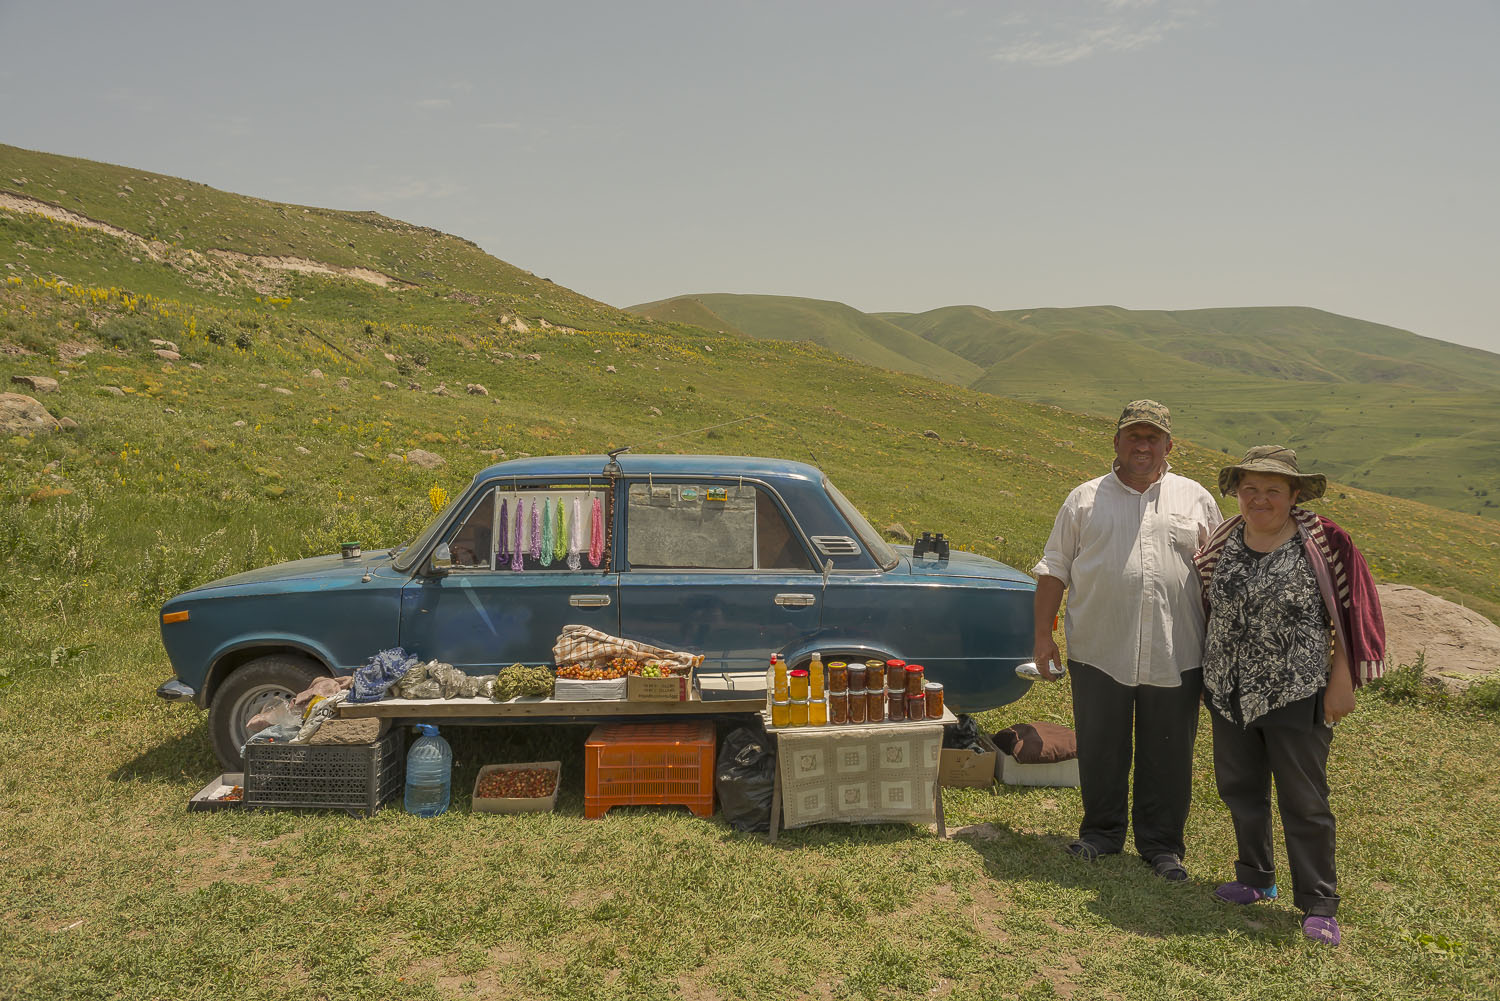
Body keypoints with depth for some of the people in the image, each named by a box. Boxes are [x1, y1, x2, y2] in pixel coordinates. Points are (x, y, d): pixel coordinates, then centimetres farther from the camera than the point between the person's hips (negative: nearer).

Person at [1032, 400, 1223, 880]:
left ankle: (1161, 844, 24)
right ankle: (1101, 832, 28)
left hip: (1175, 658, 0)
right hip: (1098, 654, 0)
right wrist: (1043, 635, 1)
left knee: (1169, 756, 8)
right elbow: (1054, 569, 8)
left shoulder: (1196, 499, 10)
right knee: (1100, 751, 9)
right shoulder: (1084, 499, 8)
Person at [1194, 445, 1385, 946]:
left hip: (1297, 696, -5)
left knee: (1304, 801, 4)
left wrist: (1342, 679, -10)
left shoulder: (1321, 542, -10)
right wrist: (1211, 673, 14)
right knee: (1240, 790, 16)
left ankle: (1318, 906, 18)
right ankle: (1255, 880, 34)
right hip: (1231, 693, 5)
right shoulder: (1224, 542, 4)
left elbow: (1347, 613, -6)